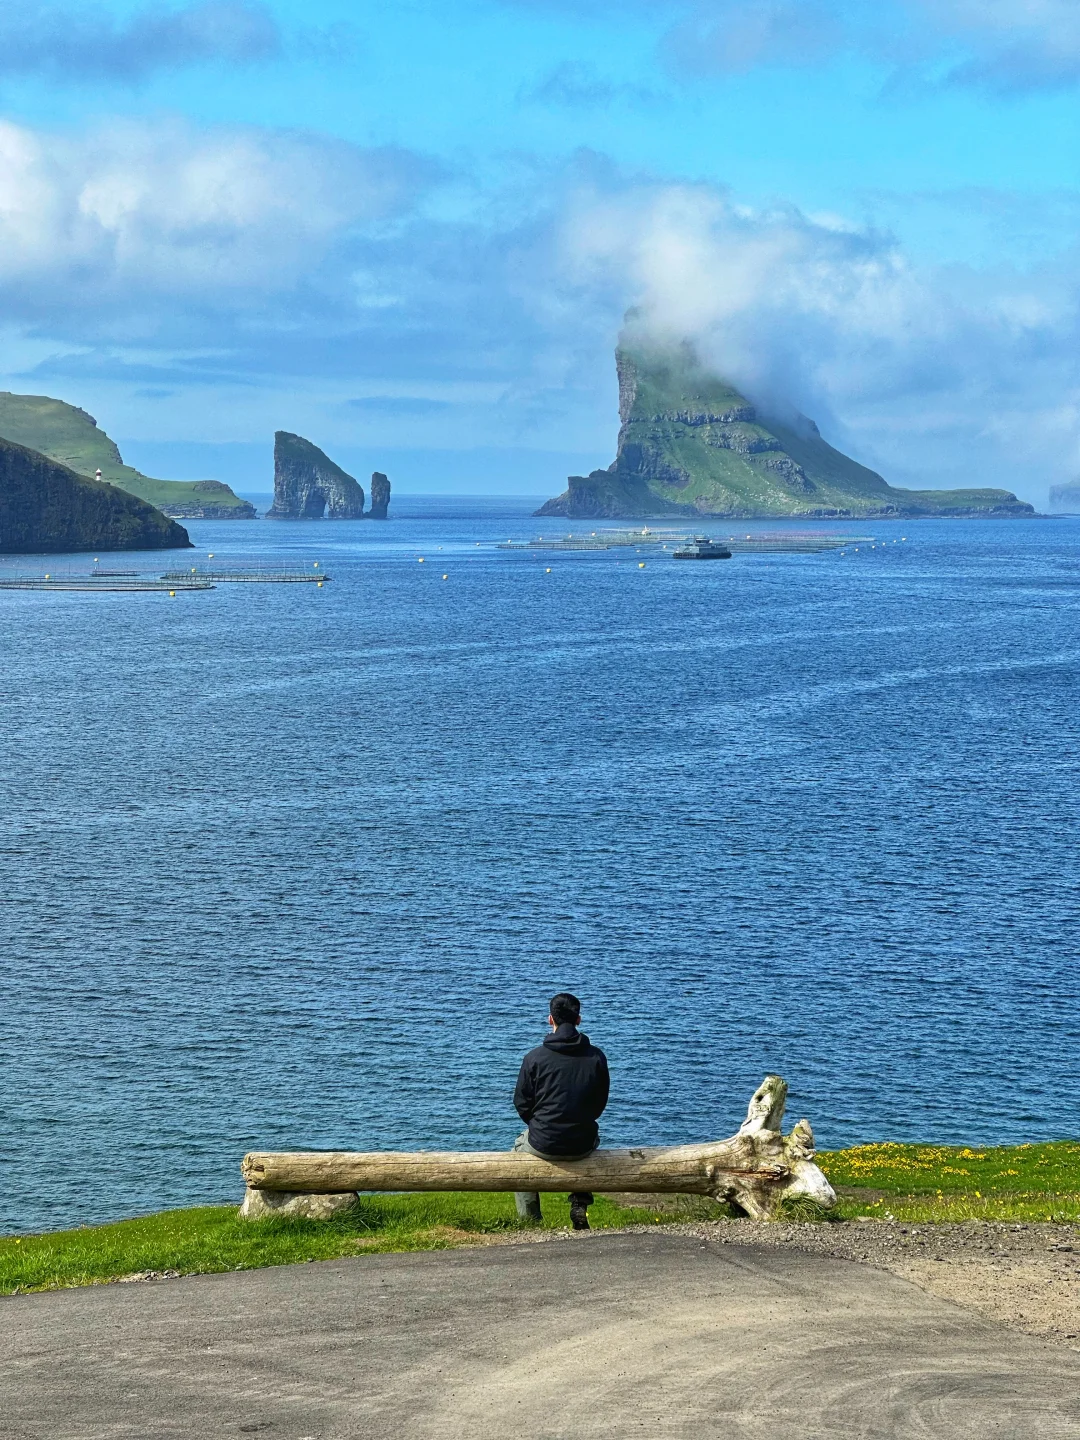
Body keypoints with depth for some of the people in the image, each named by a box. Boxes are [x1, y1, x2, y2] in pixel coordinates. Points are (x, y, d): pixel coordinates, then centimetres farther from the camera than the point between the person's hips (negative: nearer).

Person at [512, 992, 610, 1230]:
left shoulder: (535, 1057, -11)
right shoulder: (597, 1057, -5)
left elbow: (521, 1104, -2)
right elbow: (600, 1103, 7)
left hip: (543, 1144, -2)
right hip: (583, 1145, 2)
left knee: (519, 1145, 34)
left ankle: (529, 1220, 31)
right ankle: (580, 1205, 28)